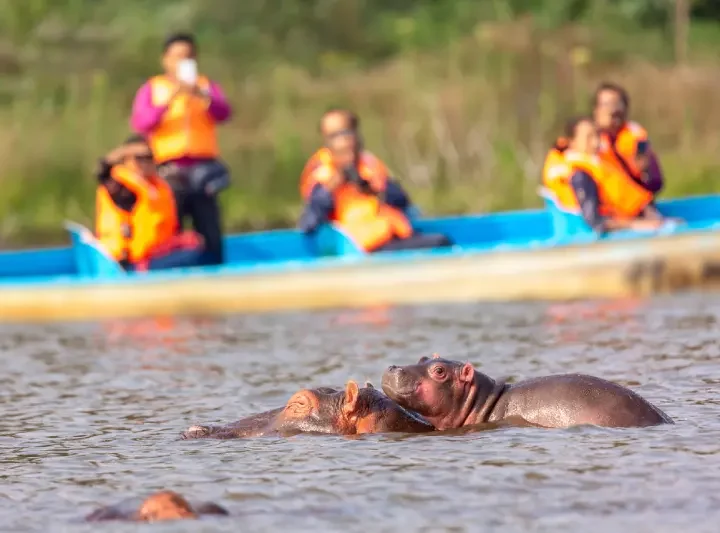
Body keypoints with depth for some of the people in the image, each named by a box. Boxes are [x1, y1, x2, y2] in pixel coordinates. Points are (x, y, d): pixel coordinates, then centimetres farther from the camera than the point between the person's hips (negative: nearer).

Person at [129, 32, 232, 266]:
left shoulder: (206, 85, 16)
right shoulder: (152, 89, 11)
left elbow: (224, 113, -2)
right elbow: (139, 124, -5)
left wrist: (201, 95, -21)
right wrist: (169, 100, -17)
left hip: (203, 168, 1)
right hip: (169, 170, -1)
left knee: (211, 235, -3)